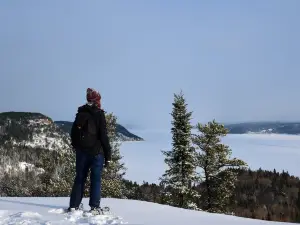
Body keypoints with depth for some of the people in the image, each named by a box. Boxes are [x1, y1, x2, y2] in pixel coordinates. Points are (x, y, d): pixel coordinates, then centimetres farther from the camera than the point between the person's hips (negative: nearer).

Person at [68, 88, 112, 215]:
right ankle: (95, 207, -1)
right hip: (96, 152, -5)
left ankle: (74, 206, 12)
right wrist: (108, 155, -6)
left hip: (81, 152, 5)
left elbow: (73, 132, 14)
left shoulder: (80, 113, 7)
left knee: (79, 178, 12)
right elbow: (104, 136, -11)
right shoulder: (99, 114, -9)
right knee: (96, 180, 1)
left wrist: (76, 147, 26)